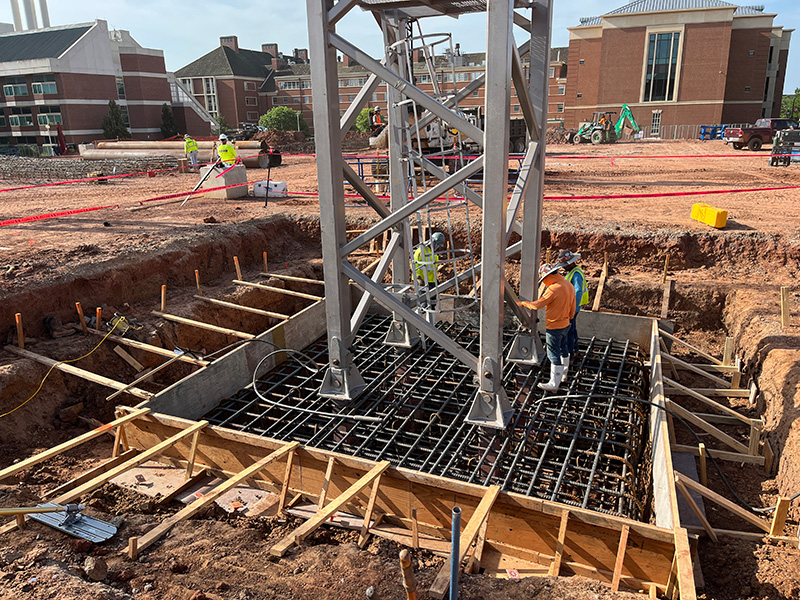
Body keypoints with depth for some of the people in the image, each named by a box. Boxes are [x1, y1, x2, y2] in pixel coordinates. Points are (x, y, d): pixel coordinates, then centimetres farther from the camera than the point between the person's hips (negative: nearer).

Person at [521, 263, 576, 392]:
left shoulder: (554, 288, -25)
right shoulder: (569, 286, 3)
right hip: (565, 324, 9)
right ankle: (563, 375, 42)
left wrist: (524, 303, -5)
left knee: (554, 354, -1)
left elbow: (537, 305, -22)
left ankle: (554, 384, 6)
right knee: (563, 350, 24)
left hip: (554, 327, -9)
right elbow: (572, 309, 12)